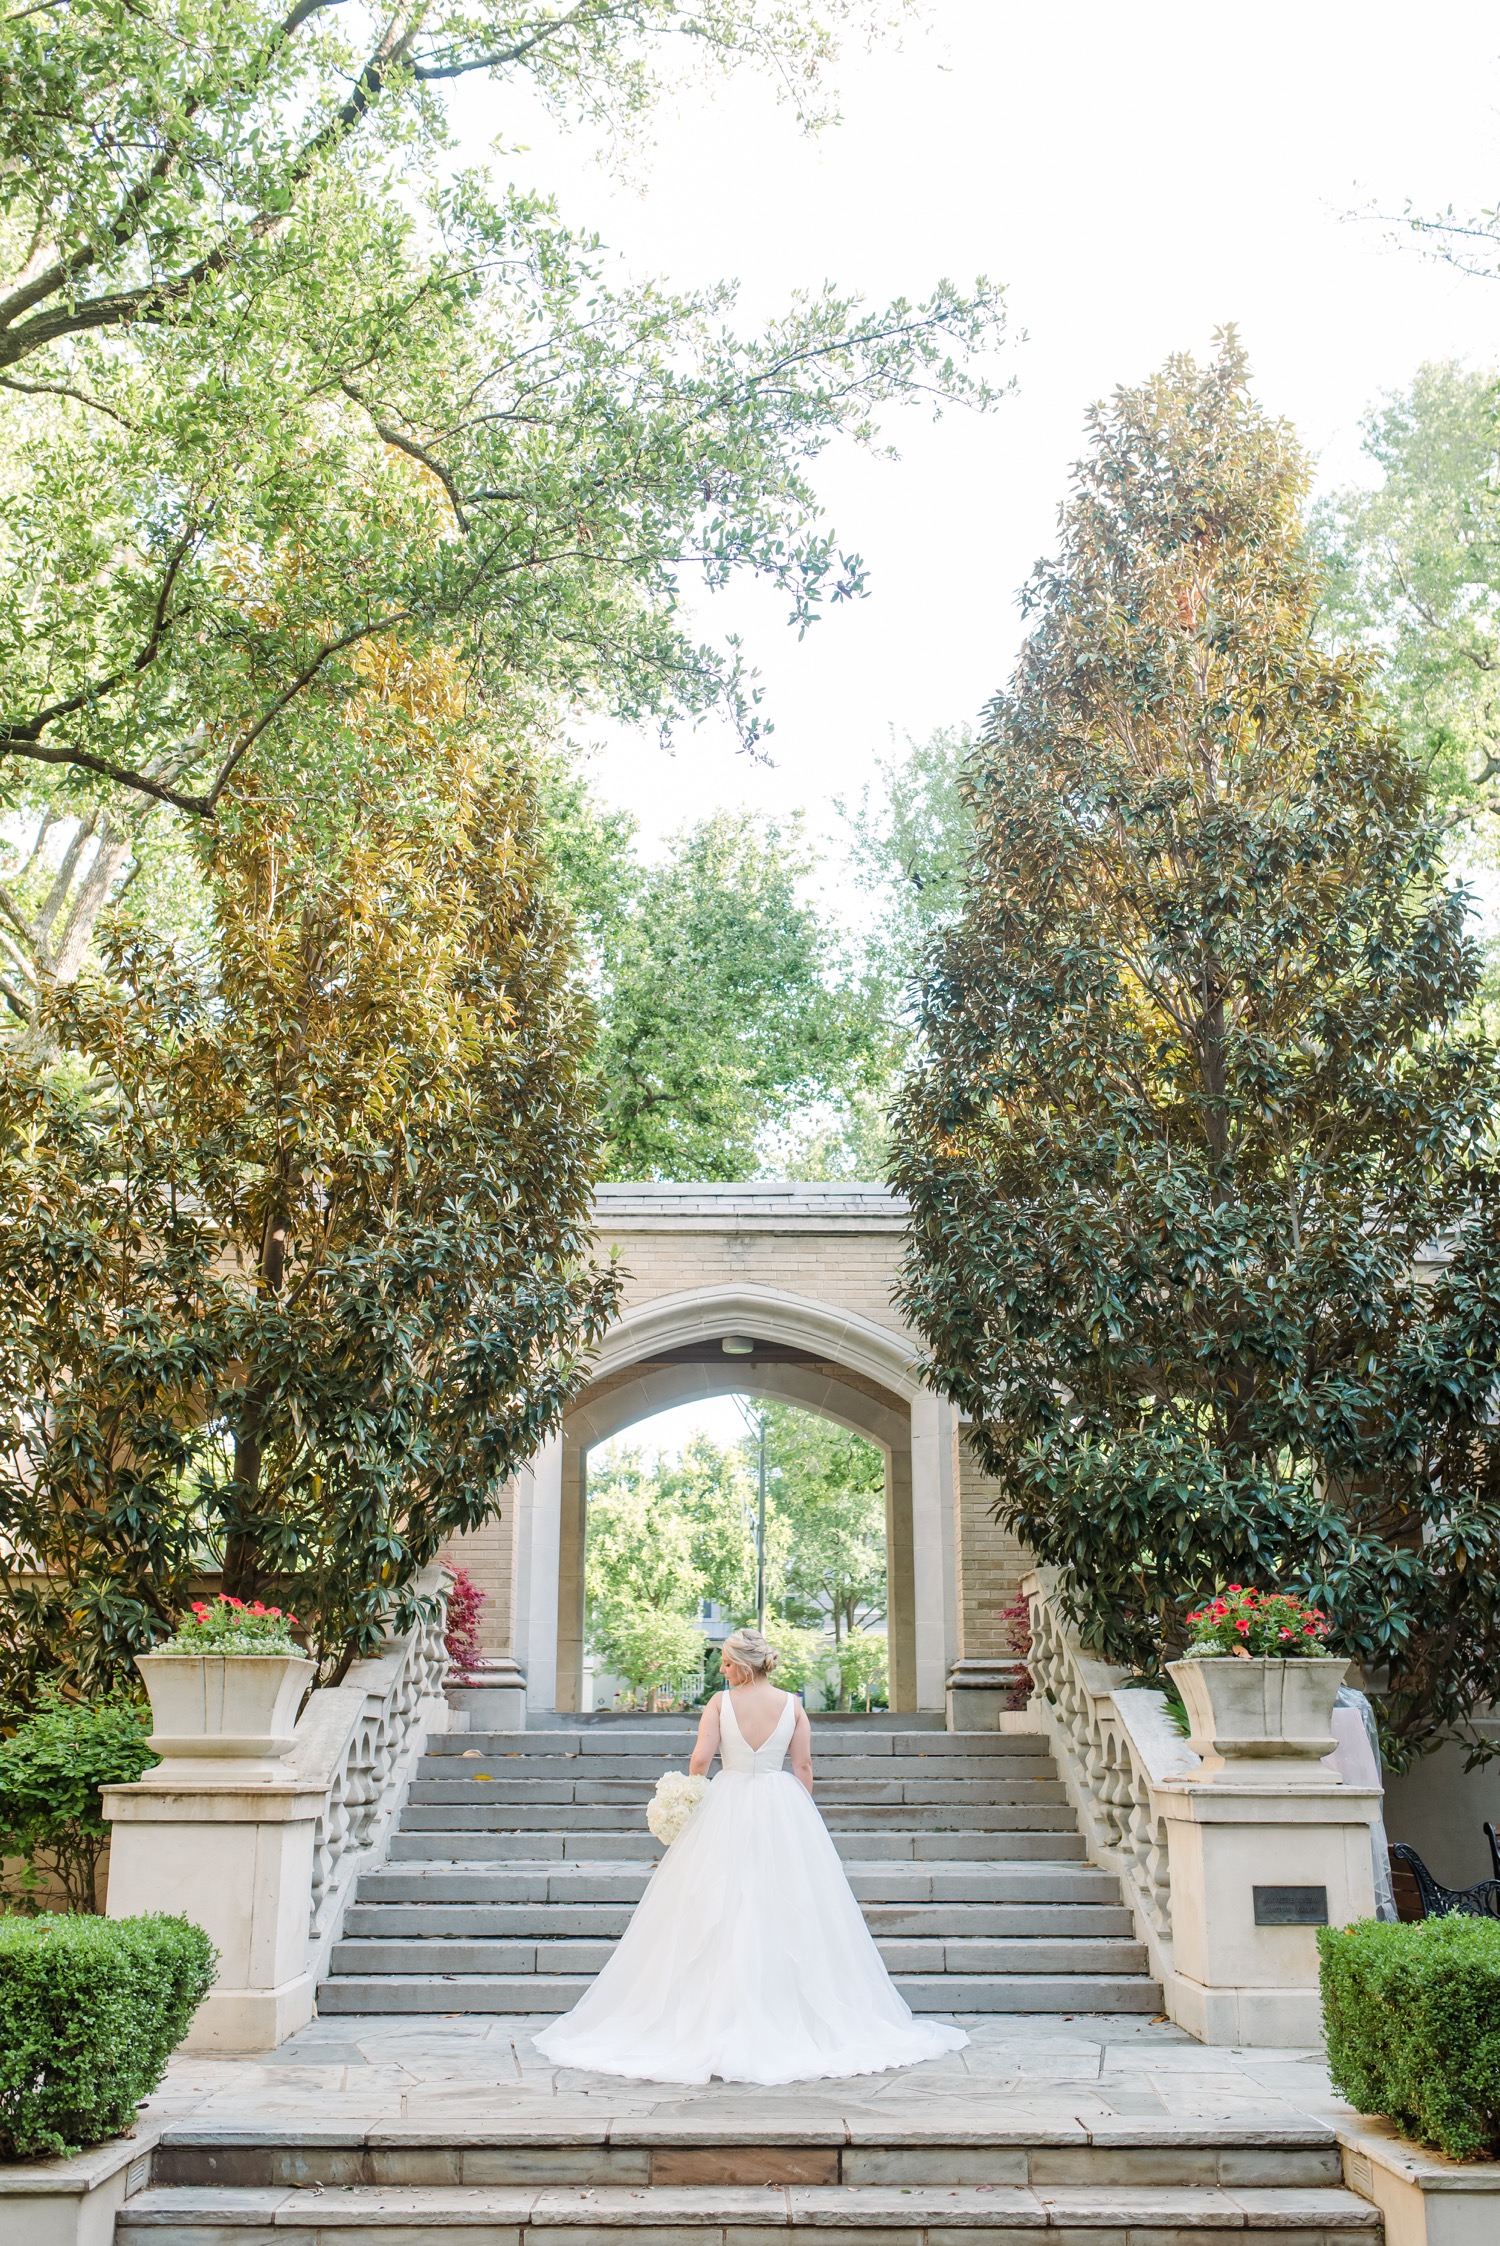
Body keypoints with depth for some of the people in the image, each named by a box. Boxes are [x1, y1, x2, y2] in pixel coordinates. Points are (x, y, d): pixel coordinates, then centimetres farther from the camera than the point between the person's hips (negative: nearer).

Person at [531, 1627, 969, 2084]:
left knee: (720, 1913, 4)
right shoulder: (792, 1704, 0)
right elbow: (803, 1766, 2)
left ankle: (722, 2020, 6)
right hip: (784, 1808, 2)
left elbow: (700, 1759, -11)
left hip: (727, 1808, -2)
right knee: (787, 1910, 7)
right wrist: (801, 1817, 12)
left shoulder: (721, 1702, -6)